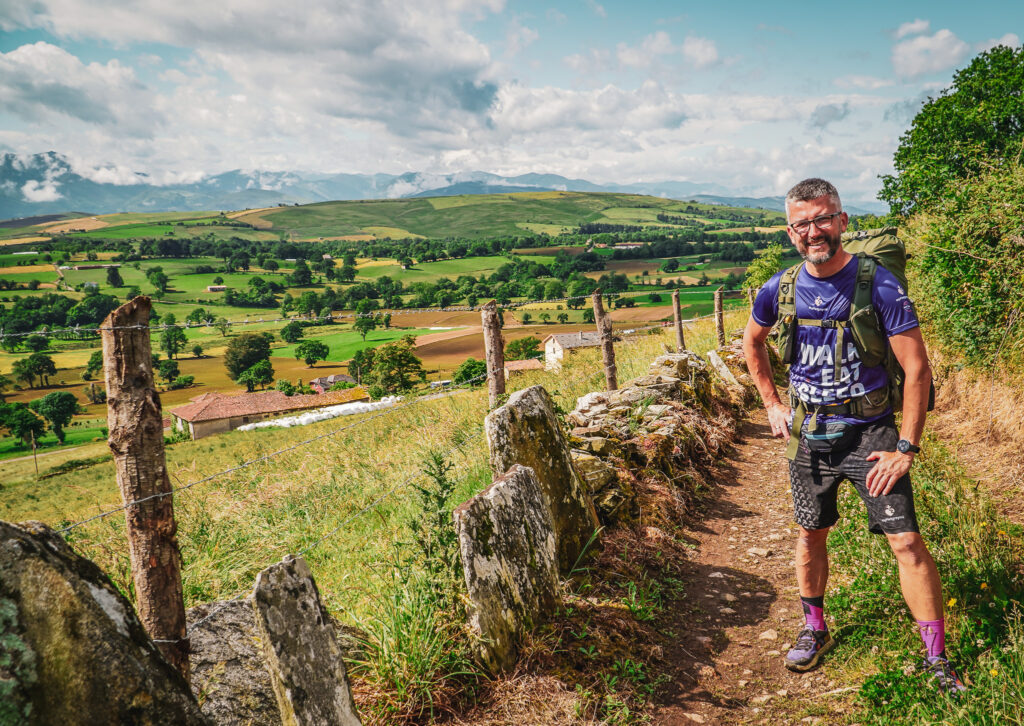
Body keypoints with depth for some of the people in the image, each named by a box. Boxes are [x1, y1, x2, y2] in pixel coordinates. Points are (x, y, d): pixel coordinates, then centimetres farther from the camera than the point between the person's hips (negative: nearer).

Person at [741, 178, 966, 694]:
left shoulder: (880, 286, -14)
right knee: (810, 534, 14)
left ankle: (937, 659, 9)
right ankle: (815, 630, 35)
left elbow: (917, 369, -12)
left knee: (906, 541, -7)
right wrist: (772, 404, 12)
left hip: (870, 432, -3)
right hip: (808, 434, 4)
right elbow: (751, 341, 17)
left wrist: (906, 447, -14)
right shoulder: (780, 290, -3)